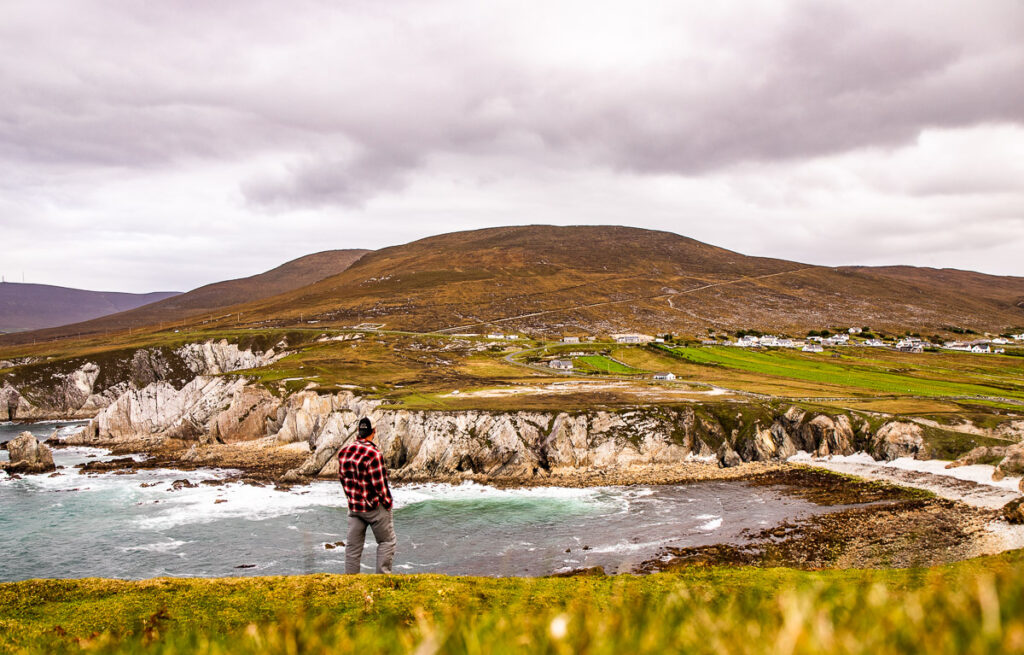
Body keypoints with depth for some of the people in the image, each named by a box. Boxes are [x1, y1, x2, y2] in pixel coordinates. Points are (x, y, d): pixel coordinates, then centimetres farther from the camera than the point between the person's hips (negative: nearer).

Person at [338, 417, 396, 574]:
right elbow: (380, 484, -18)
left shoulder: (343, 452, 2)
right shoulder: (373, 454, -21)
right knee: (387, 541, 9)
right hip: (375, 507, -6)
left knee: (353, 545, 11)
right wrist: (388, 503, -4)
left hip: (353, 507, 6)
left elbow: (342, 478, 11)